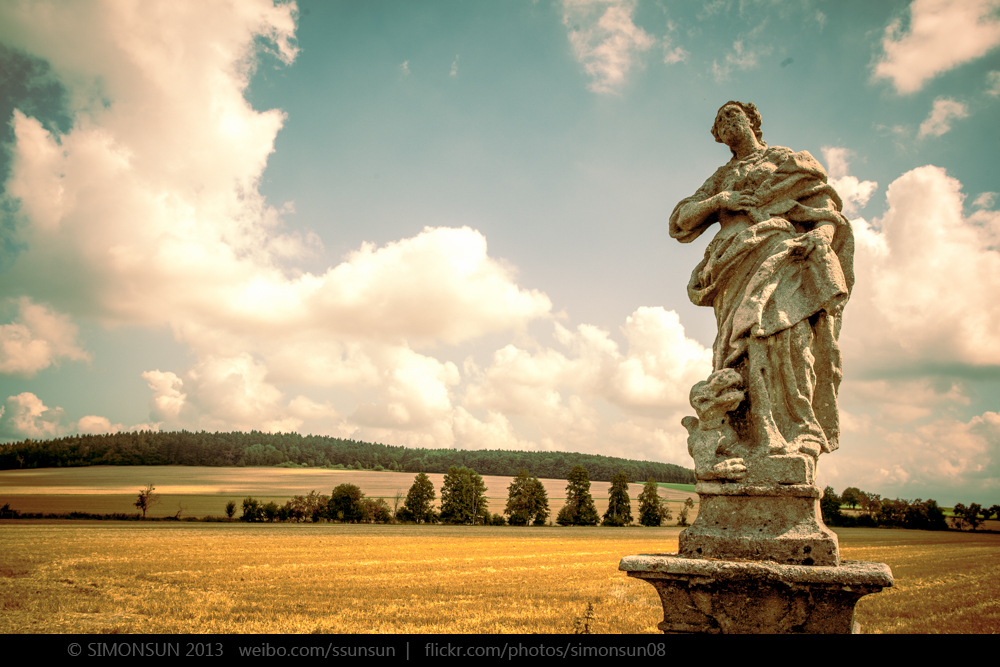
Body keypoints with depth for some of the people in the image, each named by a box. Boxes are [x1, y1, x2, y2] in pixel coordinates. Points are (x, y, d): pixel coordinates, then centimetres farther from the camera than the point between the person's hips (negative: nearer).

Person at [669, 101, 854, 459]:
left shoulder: (791, 160, 26)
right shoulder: (720, 179, 35)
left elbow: (829, 213, 14)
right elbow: (680, 221, 22)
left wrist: (821, 235, -11)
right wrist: (717, 201, 2)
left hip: (782, 251, -2)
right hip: (740, 262, 2)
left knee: (785, 324, -33)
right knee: (756, 336, -27)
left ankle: (800, 434, -38)